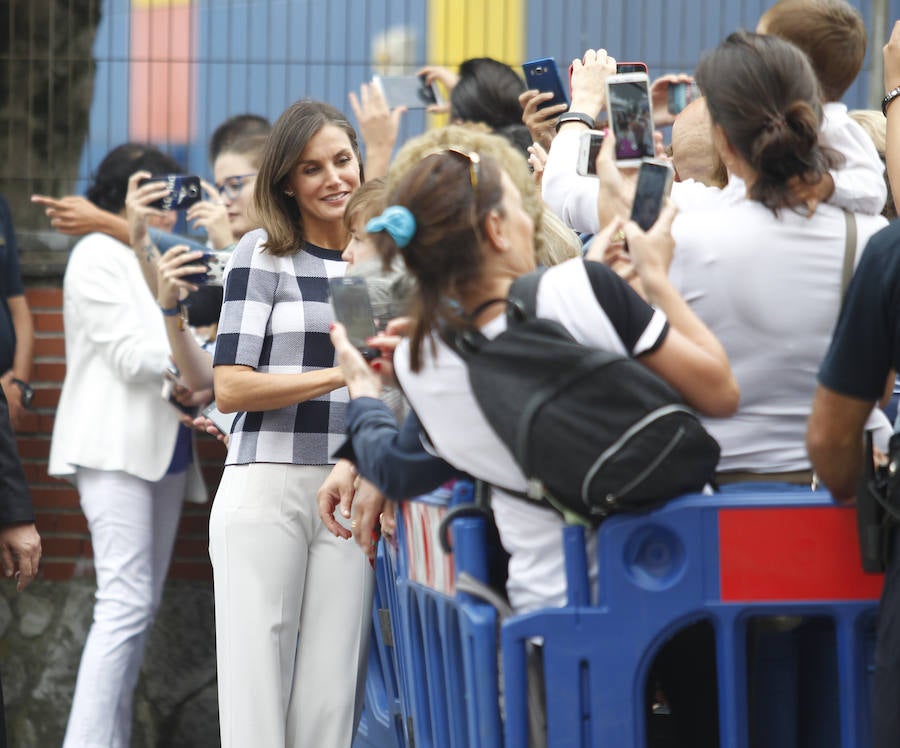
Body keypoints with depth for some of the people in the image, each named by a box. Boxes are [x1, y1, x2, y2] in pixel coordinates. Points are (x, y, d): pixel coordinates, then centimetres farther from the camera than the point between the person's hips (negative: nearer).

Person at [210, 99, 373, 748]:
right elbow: (230, 387, -6)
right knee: (255, 691, -3)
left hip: (350, 491, 3)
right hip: (266, 484, -3)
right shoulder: (264, 254, 3)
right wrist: (345, 373, -13)